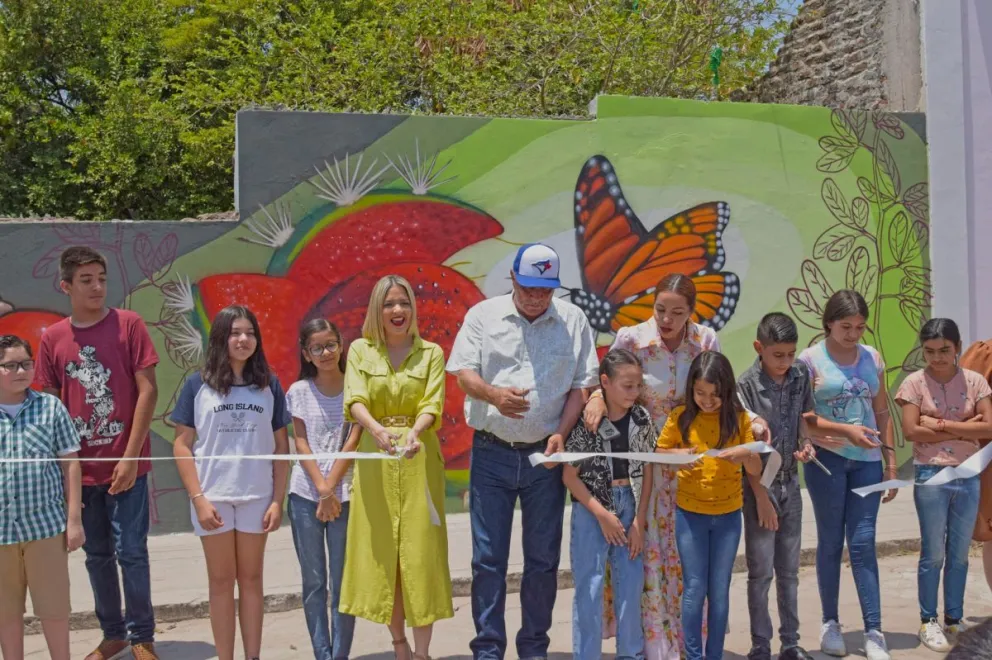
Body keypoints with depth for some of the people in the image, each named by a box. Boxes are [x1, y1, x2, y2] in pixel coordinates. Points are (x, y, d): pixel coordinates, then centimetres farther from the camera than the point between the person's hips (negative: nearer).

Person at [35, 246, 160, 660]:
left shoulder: (128, 324, -5)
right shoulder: (52, 338, 3)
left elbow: (148, 390, -7)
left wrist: (131, 457, -11)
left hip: (124, 465, -3)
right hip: (81, 469, 3)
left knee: (131, 553, 2)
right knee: (97, 556, 13)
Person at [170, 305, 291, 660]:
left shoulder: (269, 385, 3)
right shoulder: (198, 385, -1)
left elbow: (281, 446, 4)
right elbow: (182, 445, -2)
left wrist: (278, 500, -2)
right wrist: (198, 498, -9)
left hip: (257, 497, 1)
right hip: (213, 497, -1)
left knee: (251, 579, 10)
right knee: (221, 581, 8)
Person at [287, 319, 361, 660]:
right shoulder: (298, 392, 5)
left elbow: (352, 443, -4)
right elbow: (301, 444, 2)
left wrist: (331, 490, -9)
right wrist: (321, 488, -9)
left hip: (344, 493, -2)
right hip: (305, 493, 2)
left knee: (342, 582, 0)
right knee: (313, 582, 6)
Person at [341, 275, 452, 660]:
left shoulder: (431, 353, 4)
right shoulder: (360, 350, 5)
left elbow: (432, 404, -8)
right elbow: (355, 401, -9)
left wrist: (414, 433, -30)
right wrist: (378, 430, -30)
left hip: (419, 460, -1)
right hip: (374, 460, 1)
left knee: (420, 554, -3)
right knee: (380, 553, 4)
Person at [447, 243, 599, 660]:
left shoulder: (573, 320, 4)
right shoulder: (483, 316, 2)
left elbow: (582, 384, 4)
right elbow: (463, 373, -3)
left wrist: (561, 433, -9)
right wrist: (494, 395, -25)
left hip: (545, 455, 1)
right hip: (491, 453, -1)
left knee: (544, 559, 7)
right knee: (488, 558, 2)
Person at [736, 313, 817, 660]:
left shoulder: (801, 375, 0)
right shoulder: (746, 385, -16)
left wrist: (806, 444, -5)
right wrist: (761, 495, -14)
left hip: (791, 483, 5)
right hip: (759, 484, -5)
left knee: (789, 570, 13)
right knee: (761, 572, 3)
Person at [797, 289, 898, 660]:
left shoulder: (873, 358, 8)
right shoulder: (811, 359, -4)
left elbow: (882, 413, 11)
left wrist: (891, 461, 8)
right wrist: (845, 430, -22)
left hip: (867, 461, 3)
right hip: (827, 459, -2)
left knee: (863, 543, -1)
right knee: (831, 541, 6)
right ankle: (830, 623, 19)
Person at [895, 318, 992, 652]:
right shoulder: (915, 382, -5)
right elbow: (911, 432, -13)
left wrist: (941, 424, -14)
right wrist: (964, 430, -10)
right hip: (931, 476, -3)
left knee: (959, 554, 10)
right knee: (933, 554, 2)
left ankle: (954, 620, 22)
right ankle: (928, 622, 14)